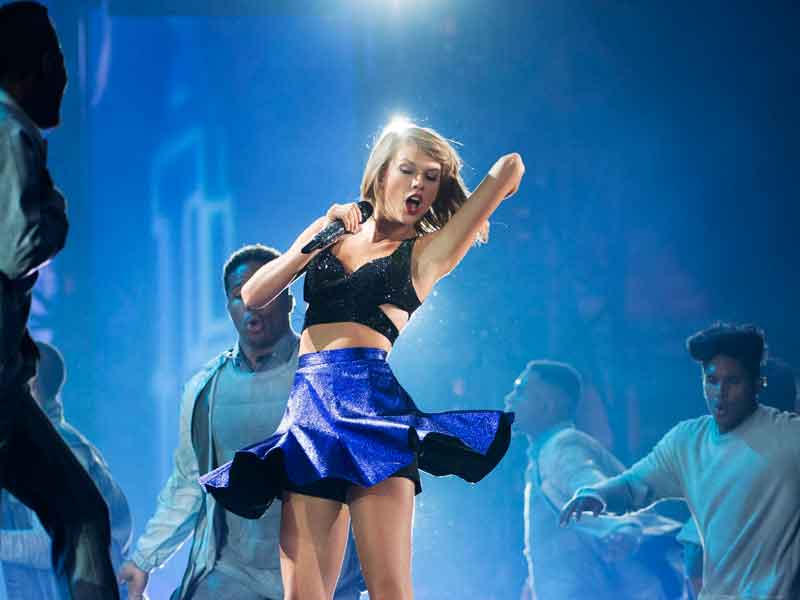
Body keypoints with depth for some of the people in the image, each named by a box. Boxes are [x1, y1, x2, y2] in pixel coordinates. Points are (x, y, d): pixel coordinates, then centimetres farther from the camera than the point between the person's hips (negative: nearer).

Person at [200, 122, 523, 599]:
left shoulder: (426, 253, 12)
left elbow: (510, 168, 6)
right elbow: (253, 296, 13)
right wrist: (320, 234, 8)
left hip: (375, 397, -4)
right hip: (309, 404, 4)